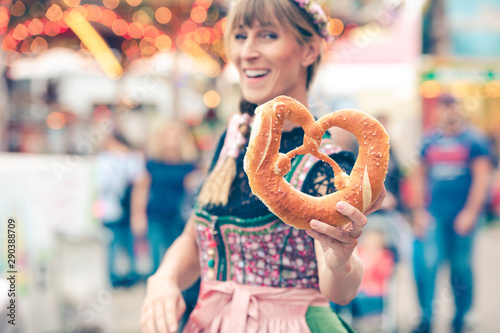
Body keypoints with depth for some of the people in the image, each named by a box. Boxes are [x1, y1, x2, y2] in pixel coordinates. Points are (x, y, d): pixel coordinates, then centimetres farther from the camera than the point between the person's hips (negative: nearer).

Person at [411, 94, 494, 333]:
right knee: (426, 262, -11)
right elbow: (420, 176, 15)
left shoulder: (474, 140, 0)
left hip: (463, 213, -2)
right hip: (434, 214, 2)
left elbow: (482, 177, -5)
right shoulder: (430, 142, 10)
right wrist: (419, 210, 7)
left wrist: (470, 212, -12)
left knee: (461, 266, 4)